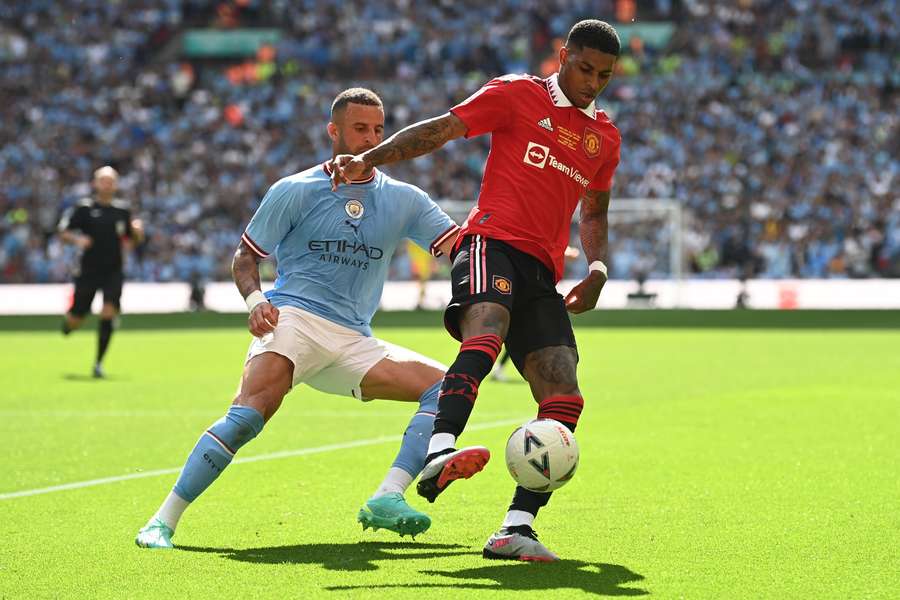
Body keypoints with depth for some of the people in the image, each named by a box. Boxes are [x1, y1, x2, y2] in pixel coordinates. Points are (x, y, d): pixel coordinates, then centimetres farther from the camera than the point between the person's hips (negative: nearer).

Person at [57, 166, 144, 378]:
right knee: (74, 321, 1)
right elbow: (63, 233, 0)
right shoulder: (84, 207, -2)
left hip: (113, 272, 1)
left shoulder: (122, 209, 7)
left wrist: (137, 232, -6)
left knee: (108, 313, -17)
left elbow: (133, 239, 16)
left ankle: (98, 362, -6)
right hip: (88, 271, -1)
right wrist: (76, 239, -20)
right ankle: (68, 322, 40)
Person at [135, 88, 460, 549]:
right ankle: (163, 522, -25)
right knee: (249, 414, -30)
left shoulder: (403, 200, 13)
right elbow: (245, 256, 8)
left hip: (353, 341, 5)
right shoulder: (294, 191, 5)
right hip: (294, 317, -5)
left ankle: (386, 500, -22)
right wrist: (254, 298, -12)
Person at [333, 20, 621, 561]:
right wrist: (368, 159, -10)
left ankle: (517, 528, -12)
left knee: (564, 399, -10)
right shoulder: (517, 94, 6)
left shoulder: (605, 136, 22)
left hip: (542, 273, 6)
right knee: (486, 336, -36)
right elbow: (439, 130, 3)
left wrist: (598, 268, 14)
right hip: (494, 242, -6)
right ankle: (438, 454, -54)